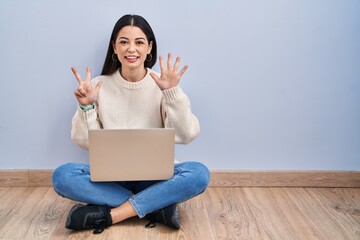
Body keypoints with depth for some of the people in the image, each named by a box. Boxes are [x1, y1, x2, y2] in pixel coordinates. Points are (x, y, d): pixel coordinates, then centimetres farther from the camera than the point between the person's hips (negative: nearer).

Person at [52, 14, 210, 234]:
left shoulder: (162, 85, -3)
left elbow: (186, 136, -11)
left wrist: (173, 93, -20)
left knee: (199, 173, -29)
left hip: (155, 176, 0)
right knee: (62, 176, -27)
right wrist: (87, 107, -17)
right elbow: (85, 142, -1)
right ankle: (158, 207, -24)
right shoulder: (99, 86, -2)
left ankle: (107, 215, -26)